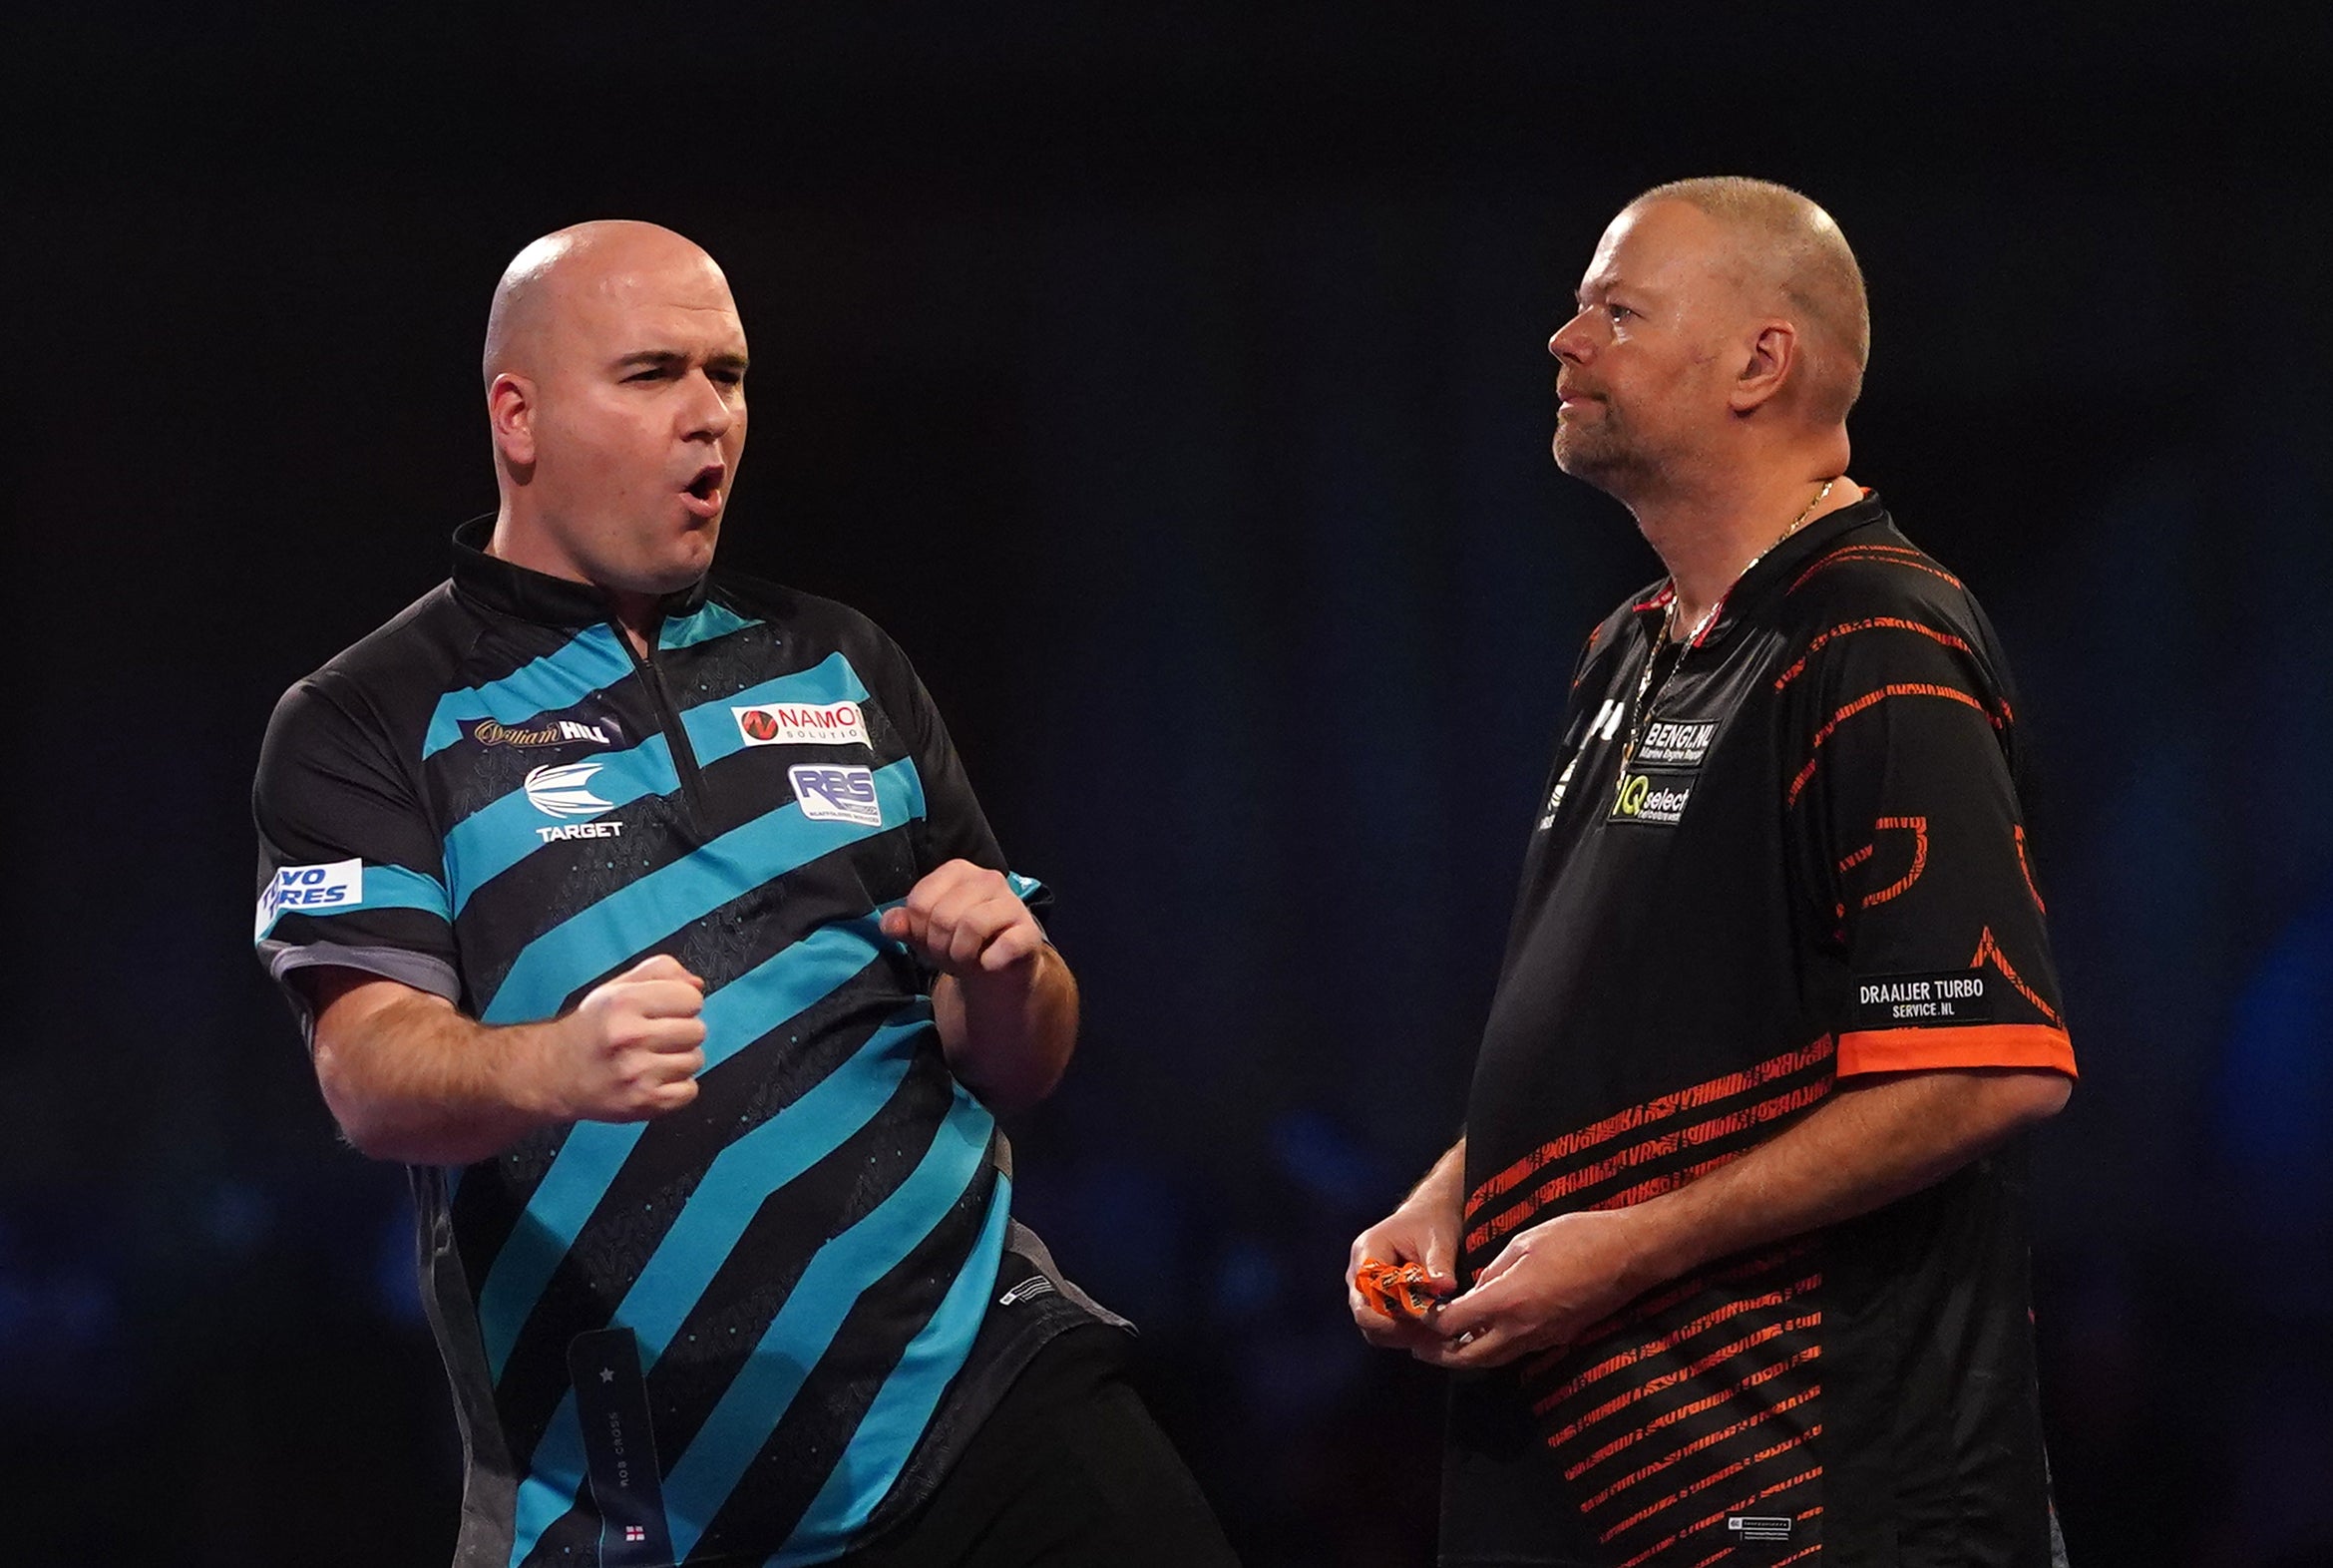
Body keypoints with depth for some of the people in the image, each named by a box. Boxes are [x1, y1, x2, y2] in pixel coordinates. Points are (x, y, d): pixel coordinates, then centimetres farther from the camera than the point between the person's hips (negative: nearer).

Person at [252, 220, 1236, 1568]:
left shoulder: (842, 669, 15)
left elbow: (1022, 1070, 17)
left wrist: (1006, 977, -7)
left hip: (985, 1392, 3)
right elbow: (373, 1075, -12)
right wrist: (559, 1068, -34)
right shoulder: (366, 728, 2)